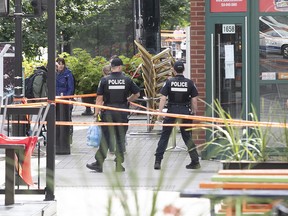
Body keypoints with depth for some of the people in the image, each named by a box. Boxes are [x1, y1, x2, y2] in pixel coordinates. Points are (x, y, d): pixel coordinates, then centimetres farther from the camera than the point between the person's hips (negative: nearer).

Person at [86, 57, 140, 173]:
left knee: (105, 138, 3)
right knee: (120, 139, 8)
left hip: (108, 113, -1)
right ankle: (119, 165, 11)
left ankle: (99, 164, 4)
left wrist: (96, 114, 0)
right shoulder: (127, 80, 0)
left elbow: (99, 98, -5)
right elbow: (137, 94, 9)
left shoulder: (104, 80, -3)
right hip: (122, 113, 1)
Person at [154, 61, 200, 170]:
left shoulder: (169, 82, -2)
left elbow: (163, 98, -6)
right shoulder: (190, 83, 0)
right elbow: (194, 100, 1)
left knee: (164, 136, 4)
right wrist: (194, 112, 11)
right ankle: (195, 161, 10)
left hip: (172, 111, -1)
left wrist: (160, 112, -3)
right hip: (185, 111, 1)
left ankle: (157, 161, -2)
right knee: (187, 137, 11)